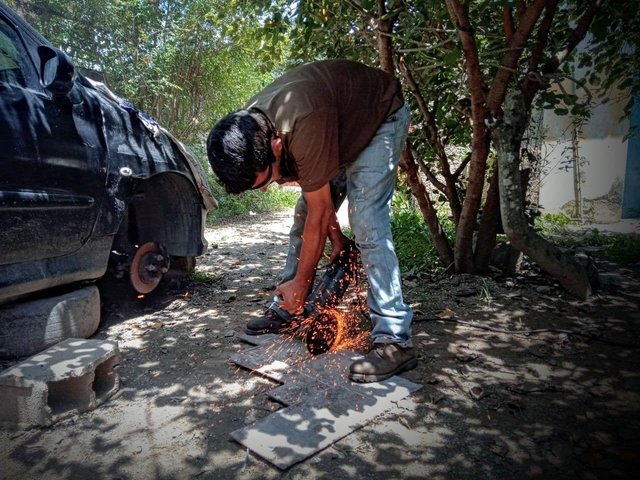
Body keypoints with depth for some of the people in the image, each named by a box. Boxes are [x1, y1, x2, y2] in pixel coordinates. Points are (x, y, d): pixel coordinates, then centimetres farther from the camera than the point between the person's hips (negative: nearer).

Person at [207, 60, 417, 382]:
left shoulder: (305, 128, -42)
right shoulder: (246, 129, -16)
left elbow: (321, 214, -31)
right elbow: (313, 186, -4)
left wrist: (301, 283, -20)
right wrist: (336, 236, -7)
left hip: (383, 117, -7)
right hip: (344, 129, 8)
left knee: (366, 223, -24)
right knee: (303, 218, 2)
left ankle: (394, 341, -22)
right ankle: (286, 310, 15)